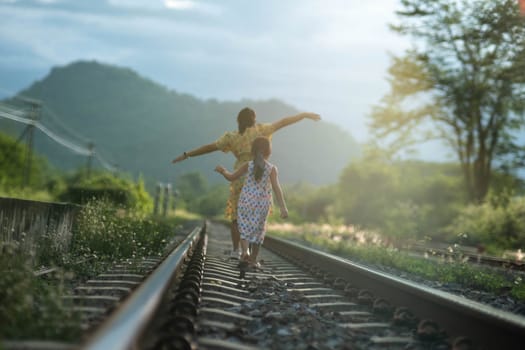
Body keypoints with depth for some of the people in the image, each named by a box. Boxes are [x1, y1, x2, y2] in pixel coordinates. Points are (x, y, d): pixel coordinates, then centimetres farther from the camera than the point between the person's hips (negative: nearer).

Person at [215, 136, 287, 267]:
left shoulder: (248, 165, -4)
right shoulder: (272, 168, -8)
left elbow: (231, 177, 4)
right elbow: (276, 188, -15)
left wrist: (222, 171, 24)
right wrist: (283, 207, -18)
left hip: (246, 202, 0)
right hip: (262, 205, 0)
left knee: (245, 227, 13)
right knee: (258, 230, 15)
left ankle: (245, 251, -12)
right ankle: (253, 259, 19)